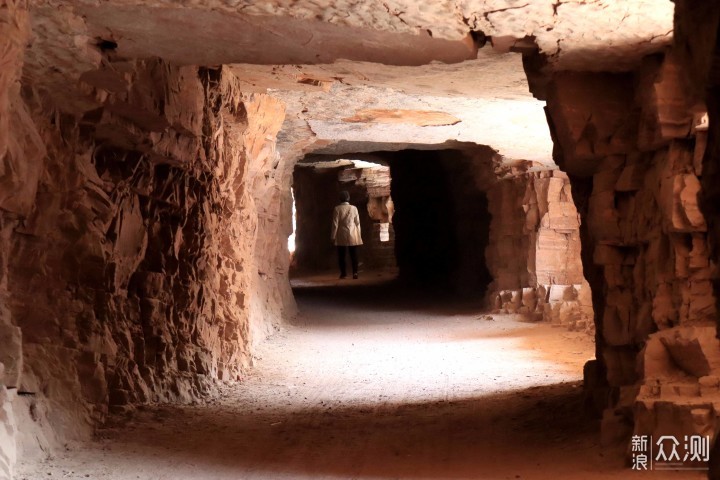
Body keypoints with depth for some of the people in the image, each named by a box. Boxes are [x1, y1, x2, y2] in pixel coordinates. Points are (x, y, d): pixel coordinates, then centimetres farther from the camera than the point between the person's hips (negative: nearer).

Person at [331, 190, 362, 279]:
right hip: (352, 236, 1)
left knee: (341, 255, 7)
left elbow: (335, 224, -5)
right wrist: (359, 235, 11)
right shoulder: (353, 208, -1)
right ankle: (355, 272, -3)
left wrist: (333, 236, 1)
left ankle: (343, 273, 4)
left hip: (341, 236, -1)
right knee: (353, 255, 4)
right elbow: (357, 223, 3)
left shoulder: (337, 209, -6)